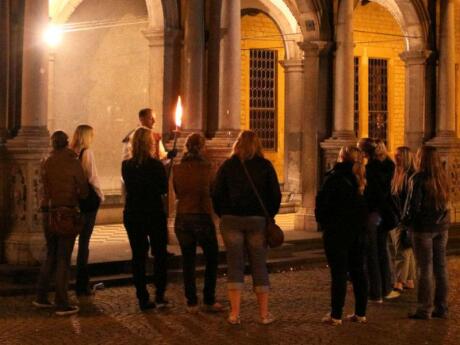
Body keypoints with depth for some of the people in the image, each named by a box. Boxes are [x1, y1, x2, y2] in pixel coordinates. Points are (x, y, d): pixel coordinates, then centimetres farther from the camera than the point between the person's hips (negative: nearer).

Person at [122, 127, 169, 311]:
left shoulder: (126, 166, -4)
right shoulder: (156, 165, -13)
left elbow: (129, 186, 9)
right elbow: (164, 189, -3)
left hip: (132, 215, 3)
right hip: (155, 215, -2)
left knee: (138, 256, 8)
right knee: (160, 255, 12)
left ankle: (143, 299, 8)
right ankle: (159, 295, 8)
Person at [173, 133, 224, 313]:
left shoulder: (177, 168, -1)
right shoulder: (206, 167, -9)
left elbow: (176, 192, 10)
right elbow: (213, 192, 3)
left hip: (182, 218, 3)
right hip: (202, 217, -3)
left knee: (188, 260, 10)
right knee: (212, 259, 11)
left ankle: (191, 302, 9)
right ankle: (209, 301, 9)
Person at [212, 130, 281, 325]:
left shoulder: (227, 166, 2)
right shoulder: (265, 166, 1)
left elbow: (216, 195, 0)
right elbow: (275, 195, -1)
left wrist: (223, 216, 11)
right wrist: (269, 215, 11)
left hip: (231, 220, 0)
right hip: (257, 220, 0)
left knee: (235, 265, 3)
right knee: (259, 266, 7)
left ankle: (234, 313, -1)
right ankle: (264, 313, 8)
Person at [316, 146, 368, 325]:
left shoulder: (334, 177, -11)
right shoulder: (360, 178, 6)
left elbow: (322, 203, -10)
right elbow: (367, 205, 9)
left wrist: (324, 223, 4)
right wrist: (362, 225, 15)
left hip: (337, 232, -5)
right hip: (358, 230, 6)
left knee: (338, 273, -4)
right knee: (358, 272, 11)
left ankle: (336, 315, -2)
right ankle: (360, 313, 14)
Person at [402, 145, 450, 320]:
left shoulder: (418, 178, -14)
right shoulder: (442, 177, 5)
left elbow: (413, 204, -14)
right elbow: (445, 201, 11)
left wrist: (406, 220, 0)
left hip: (423, 227, -6)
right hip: (441, 227, 6)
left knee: (425, 268, -2)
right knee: (441, 267, 10)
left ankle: (425, 310, 1)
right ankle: (441, 307, 16)